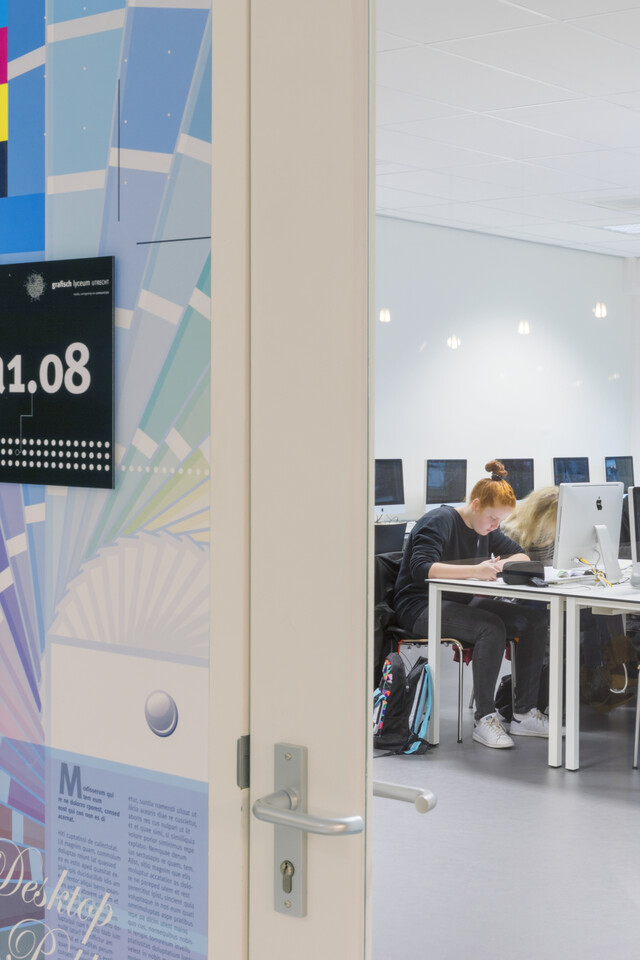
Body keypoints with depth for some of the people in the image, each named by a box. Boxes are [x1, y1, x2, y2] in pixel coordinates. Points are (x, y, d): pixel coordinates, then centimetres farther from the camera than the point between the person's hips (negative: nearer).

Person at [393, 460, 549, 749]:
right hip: (420, 607, -9)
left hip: (460, 604, 9)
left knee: (535, 618, -10)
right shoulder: (440, 521, -15)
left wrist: (502, 564, -9)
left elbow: (521, 555, 16)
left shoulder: (485, 528, 11)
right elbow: (421, 568, -30)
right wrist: (475, 570, -40)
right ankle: (484, 719, -24)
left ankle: (524, 713, -7)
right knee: (492, 628, -35)